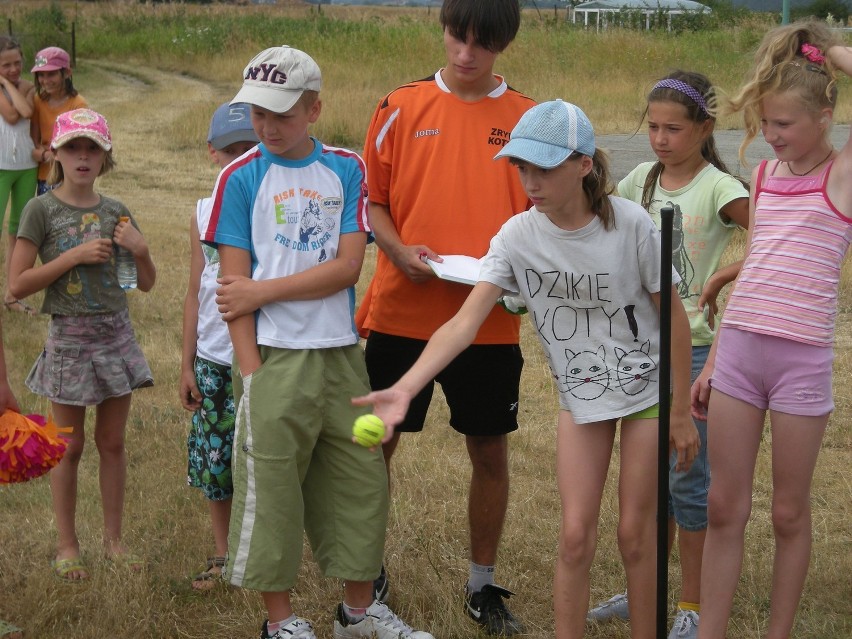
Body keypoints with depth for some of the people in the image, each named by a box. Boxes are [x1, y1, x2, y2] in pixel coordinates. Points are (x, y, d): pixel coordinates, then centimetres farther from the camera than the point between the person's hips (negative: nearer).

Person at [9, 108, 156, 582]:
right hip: (68, 337, -3)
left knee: (113, 442, 10)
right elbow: (19, 284, -11)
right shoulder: (42, 210, -7)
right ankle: (68, 545, 18)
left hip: (116, 333, 3)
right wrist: (75, 255, -17)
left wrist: (140, 249, -11)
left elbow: (147, 283, 9)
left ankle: (114, 539, 23)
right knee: (70, 446, 6)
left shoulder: (116, 212, 3)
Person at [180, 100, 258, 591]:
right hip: (213, 360, 4)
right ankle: (222, 555, 26)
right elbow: (195, 295, 9)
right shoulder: (205, 213, 7)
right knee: (214, 459, 10)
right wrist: (187, 364, 8)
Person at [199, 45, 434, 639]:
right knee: (272, 488, 1)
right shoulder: (242, 177, -3)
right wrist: (251, 370, -11)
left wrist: (263, 290, -11)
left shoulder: (346, 169, 4)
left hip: (342, 354, 3)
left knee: (362, 478, 9)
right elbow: (234, 283, -5)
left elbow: (347, 266, -5)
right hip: (275, 357, -3)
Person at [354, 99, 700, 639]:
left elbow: (674, 316, -11)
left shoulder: (631, 224, -21)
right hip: (579, 397, 2)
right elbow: (465, 323, -23)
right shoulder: (518, 236, -15)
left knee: (636, 533, 4)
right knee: (576, 535, 2)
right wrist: (404, 389, -37)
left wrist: (681, 412, -8)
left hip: (648, 391, -2)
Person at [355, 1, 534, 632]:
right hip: (401, 312, 0)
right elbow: (371, 199, 6)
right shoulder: (401, 107, 1)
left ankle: (483, 583, 23)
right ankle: (369, 572, 24)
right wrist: (400, 251, -12)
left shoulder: (528, 119, 2)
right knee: (376, 441, 6)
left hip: (490, 318, 0)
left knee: (490, 452, 7)